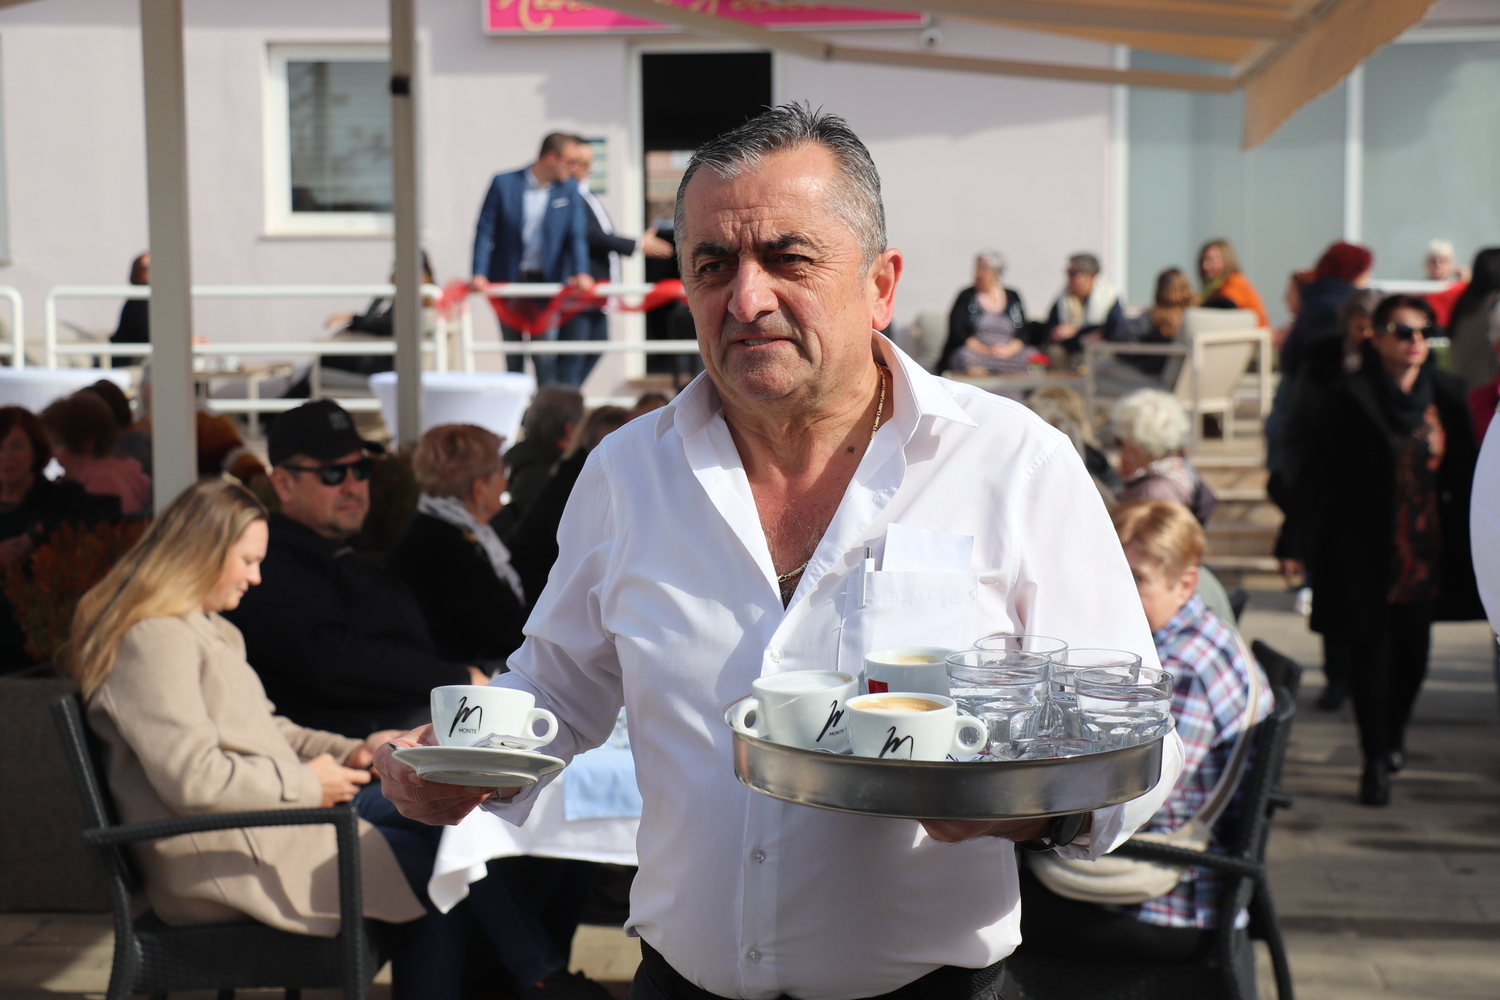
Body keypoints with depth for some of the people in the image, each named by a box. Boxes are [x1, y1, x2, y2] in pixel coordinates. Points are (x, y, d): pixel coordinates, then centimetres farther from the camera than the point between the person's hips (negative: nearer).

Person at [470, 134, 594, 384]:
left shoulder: (569, 190, 3)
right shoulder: (504, 184, -3)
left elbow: (576, 236, -1)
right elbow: (485, 231, -4)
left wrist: (581, 272, -18)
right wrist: (479, 274, -16)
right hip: (507, 281, 0)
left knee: (545, 358, -5)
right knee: (512, 358, 7)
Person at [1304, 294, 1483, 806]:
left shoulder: (1445, 394, 3)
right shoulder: (1351, 399, -9)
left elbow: (1463, 471, 9)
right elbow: (1322, 476, -8)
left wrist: (1458, 543, 4)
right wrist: (1326, 548, -11)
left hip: (1426, 550, 4)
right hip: (1367, 550, -4)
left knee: (1414, 649, 12)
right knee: (1372, 653, -2)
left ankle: (1394, 732, 38)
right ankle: (1375, 761, 8)